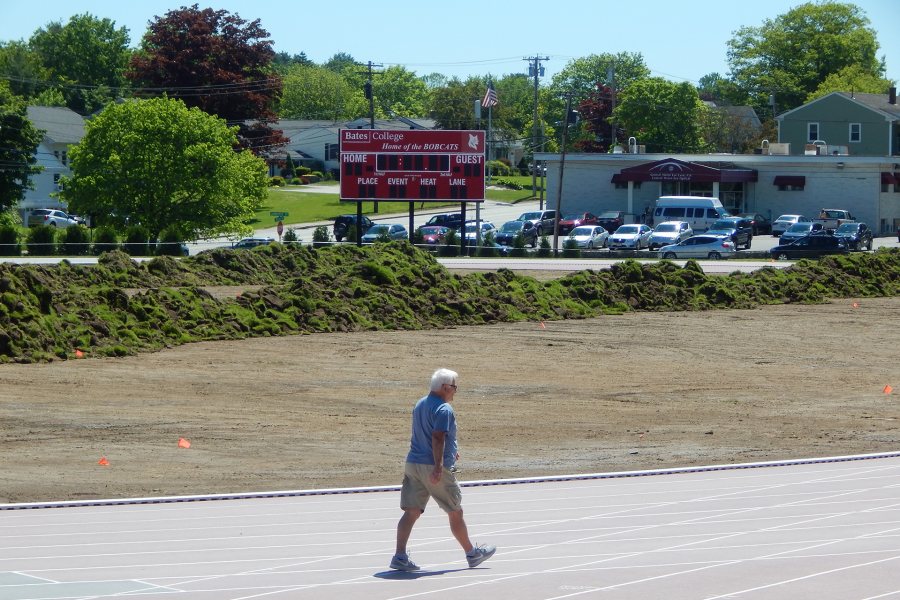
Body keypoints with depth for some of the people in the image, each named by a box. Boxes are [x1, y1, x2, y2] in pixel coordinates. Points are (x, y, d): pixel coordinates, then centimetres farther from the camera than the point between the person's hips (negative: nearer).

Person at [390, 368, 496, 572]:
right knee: (455, 512, 8)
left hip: (413, 463, 8)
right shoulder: (444, 409, -13)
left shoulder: (420, 405, 16)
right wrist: (438, 466, -27)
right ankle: (472, 553, 21)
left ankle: (400, 556, -12)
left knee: (411, 512, 1)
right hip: (435, 468, -8)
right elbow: (438, 438, -23)